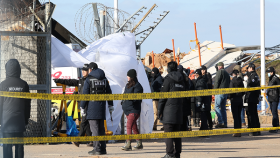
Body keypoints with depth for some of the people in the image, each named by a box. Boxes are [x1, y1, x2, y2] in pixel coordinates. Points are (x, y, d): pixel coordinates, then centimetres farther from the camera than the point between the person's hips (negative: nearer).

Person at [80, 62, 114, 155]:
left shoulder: (89, 79, -6)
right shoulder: (104, 79, 12)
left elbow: (85, 94, -8)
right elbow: (109, 93, 15)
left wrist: (82, 107, -4)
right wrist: (110, 105, 21)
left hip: (92, 106, -6)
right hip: (102, 106, 6)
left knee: (94, 128, -6)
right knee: (101, 128, 11)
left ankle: (97, 148, -10)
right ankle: (103, 149, 11)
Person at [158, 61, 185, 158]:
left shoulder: (168, 79, -7)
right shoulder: (181, 80, 15)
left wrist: (160, 110, -5)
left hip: (169, 110, -7)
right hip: (179, 109, 7)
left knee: (168, 133, -6)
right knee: (177, 133, 10)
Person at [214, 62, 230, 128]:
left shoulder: (220, 72, -5)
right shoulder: (227, 73, 21)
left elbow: (217, 82, -12)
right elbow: (229, 83, 20)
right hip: (226, 93, 8)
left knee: (217, 107, -9)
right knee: (223, 108, 10)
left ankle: (220, 122, -20)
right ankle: (225, 123, 5)